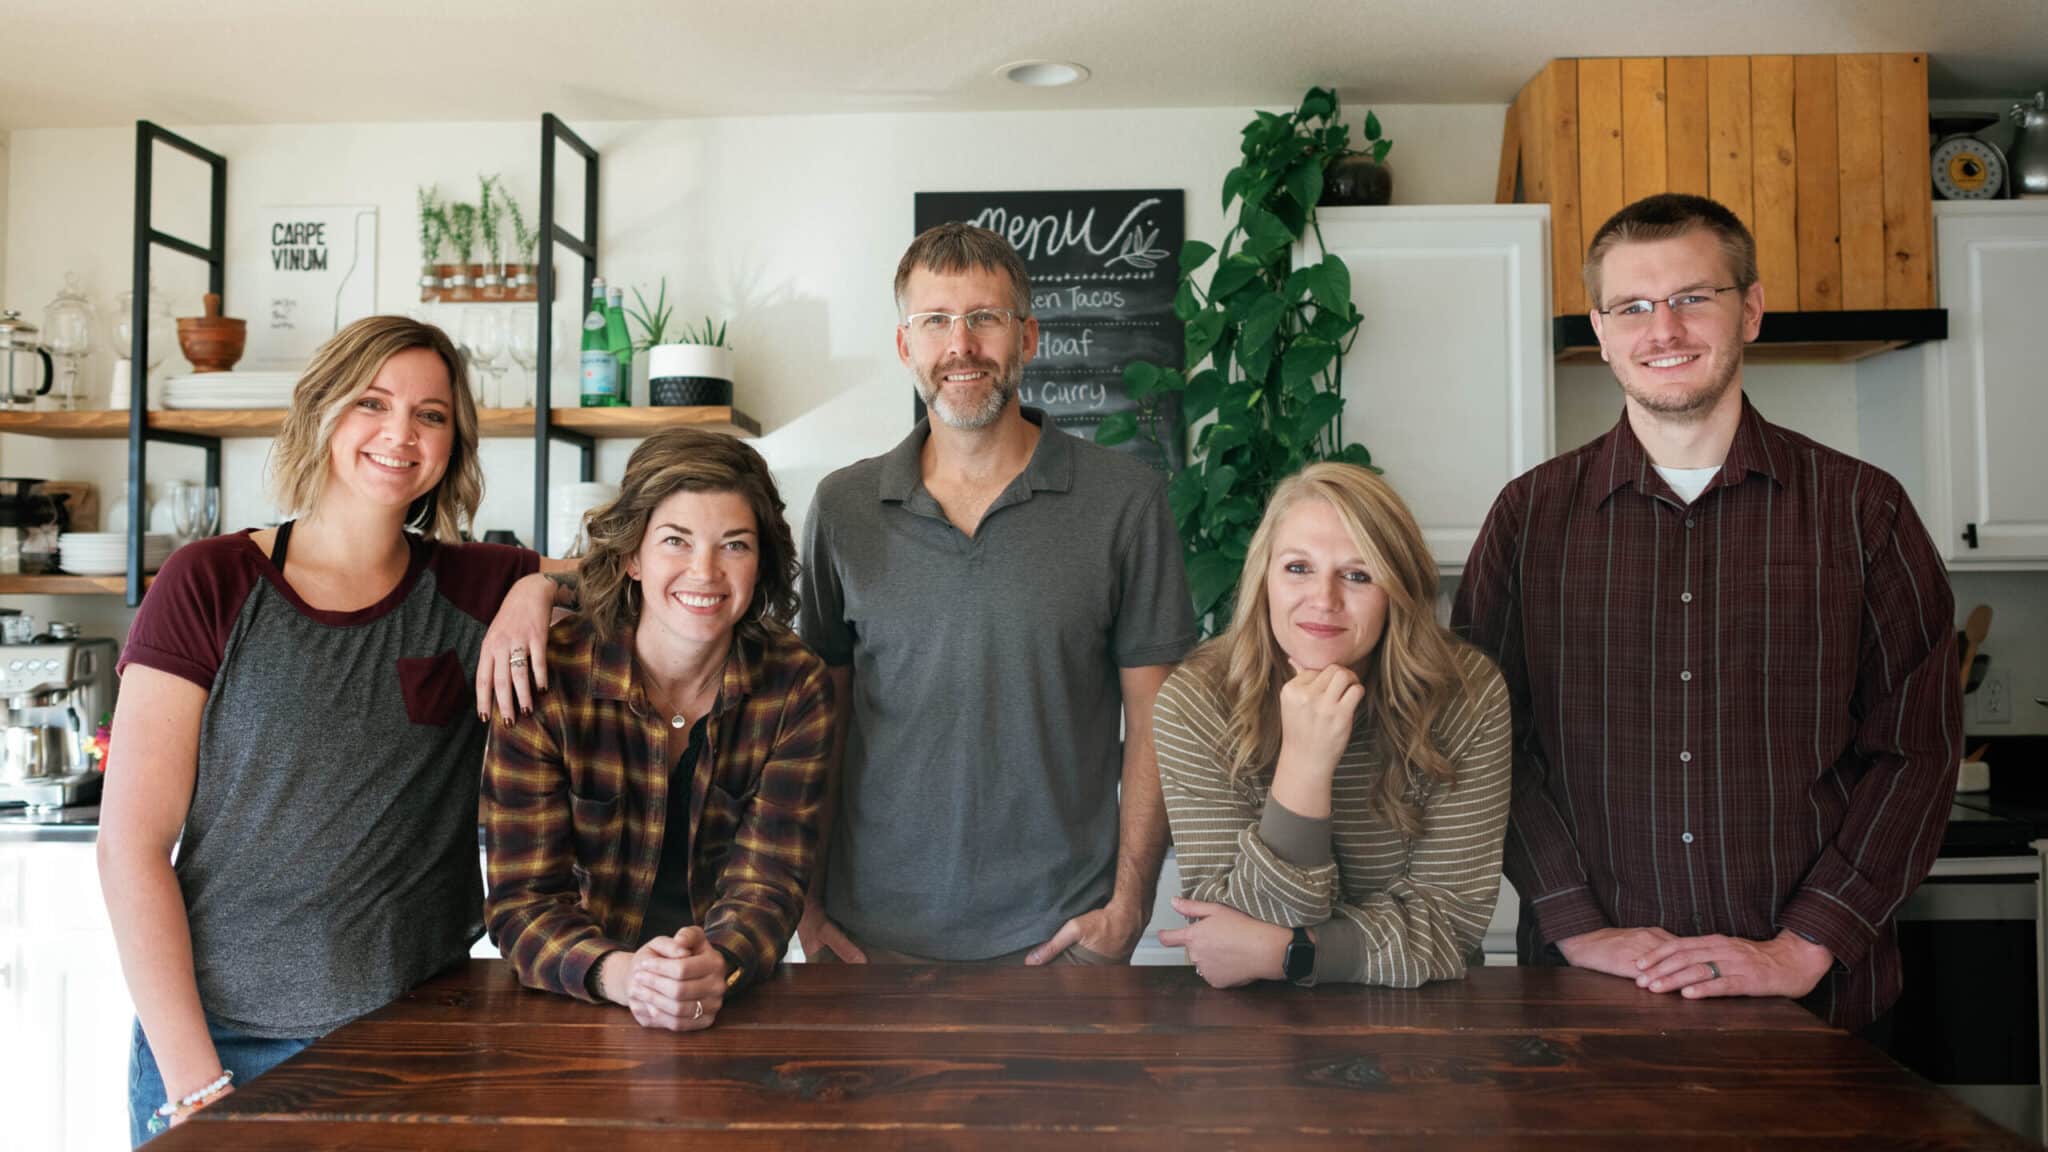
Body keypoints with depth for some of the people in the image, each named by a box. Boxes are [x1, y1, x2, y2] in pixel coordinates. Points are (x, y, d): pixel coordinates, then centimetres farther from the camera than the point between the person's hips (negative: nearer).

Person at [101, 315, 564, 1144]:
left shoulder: (476, 590, 0)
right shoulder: (211, 584, -6)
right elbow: (132, 845, -7)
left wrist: (543, 586, -14)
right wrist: (194, 1079, -12)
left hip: (419, 1043, 2)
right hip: (225, 1045, -2)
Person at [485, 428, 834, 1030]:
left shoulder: (796, 687, -7)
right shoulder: (548, 681, -11)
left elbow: (767, 882, -9)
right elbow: (524, 898, -11)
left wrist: (716, 965, -29)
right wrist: (619, 974, -30)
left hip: (733, 1003, 0)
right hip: (576, 1001, 0)